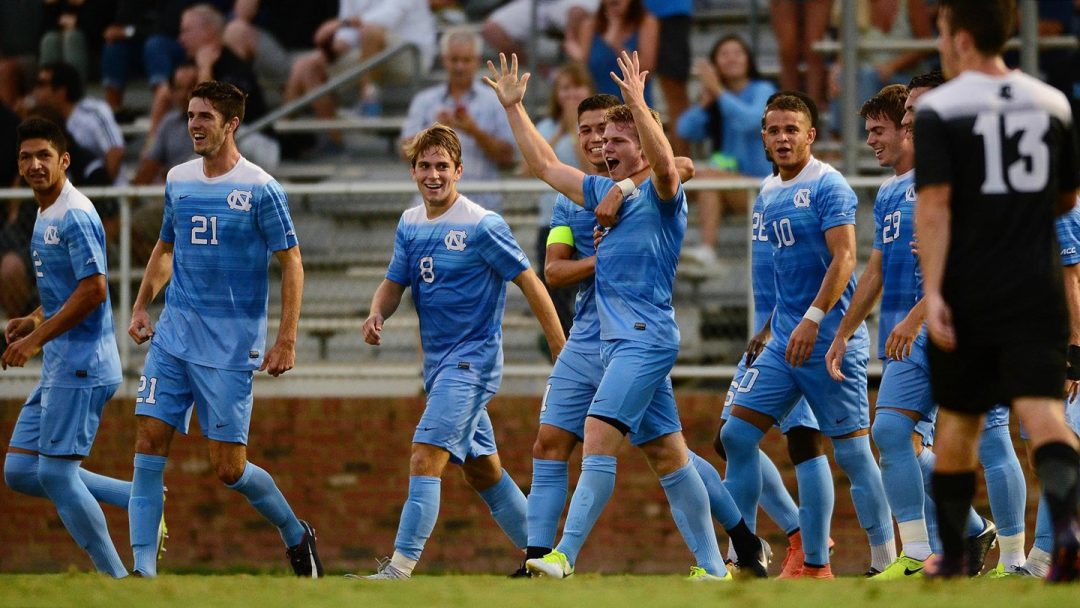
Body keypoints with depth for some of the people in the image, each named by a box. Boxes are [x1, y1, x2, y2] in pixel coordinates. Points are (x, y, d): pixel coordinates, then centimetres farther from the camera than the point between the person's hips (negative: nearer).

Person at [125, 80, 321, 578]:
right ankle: (143, 569, -6)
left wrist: (287, 340, -13)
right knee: (149, 442, -7)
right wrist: (141, 305, 12)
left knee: (228, 467, -2)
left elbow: (291, 263, -7)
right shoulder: (178, 180, 9)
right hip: (173, 334, 5)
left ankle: (296, 536, 24)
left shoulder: (259, 189, -9)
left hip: (232, 347, -5)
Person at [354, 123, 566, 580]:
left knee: (425, 458, -20)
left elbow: (529, 283, -10)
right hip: (439, 364, 8)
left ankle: (401, 566, -26)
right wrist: (377, 315, -10)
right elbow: (394, 282, 14)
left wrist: (562, 351, -10)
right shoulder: (410, 224, 9)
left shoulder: (483, 226, -13)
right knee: (482, 470, 16)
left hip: (471, 359, -8)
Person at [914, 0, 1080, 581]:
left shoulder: (937, 110, -5)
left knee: (957, 418, 14)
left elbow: (934, 206, -14)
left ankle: (951, 553, 24)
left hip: (968, 292, -2)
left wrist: (932, 291, -17)